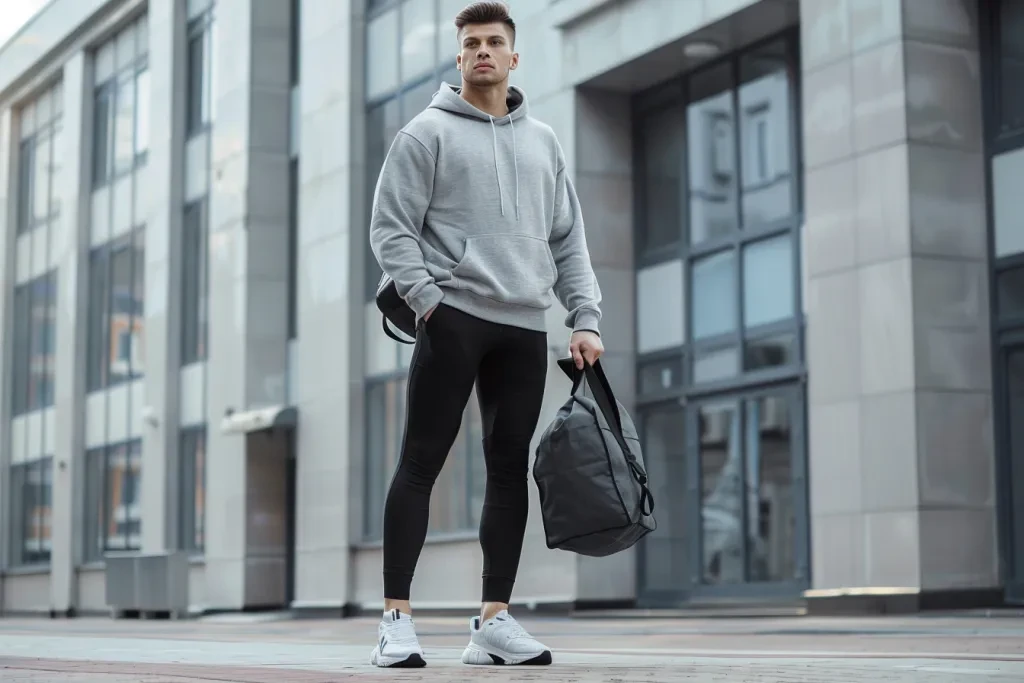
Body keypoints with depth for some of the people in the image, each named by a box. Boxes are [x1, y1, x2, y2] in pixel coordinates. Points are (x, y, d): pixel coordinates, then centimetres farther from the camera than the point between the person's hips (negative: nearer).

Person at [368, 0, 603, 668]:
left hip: (525, 326, 5)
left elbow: (569, 239, 16)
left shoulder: (543, 142, 17)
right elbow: (391, 227, -2)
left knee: (510, 469, 4)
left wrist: (586, 318, 6)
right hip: (454, 318, -4)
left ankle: (495, 619, 10)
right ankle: (397, 617, -1)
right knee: (421, 463, -4)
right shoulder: (428, 133, 4)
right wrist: (427, 297, -13)